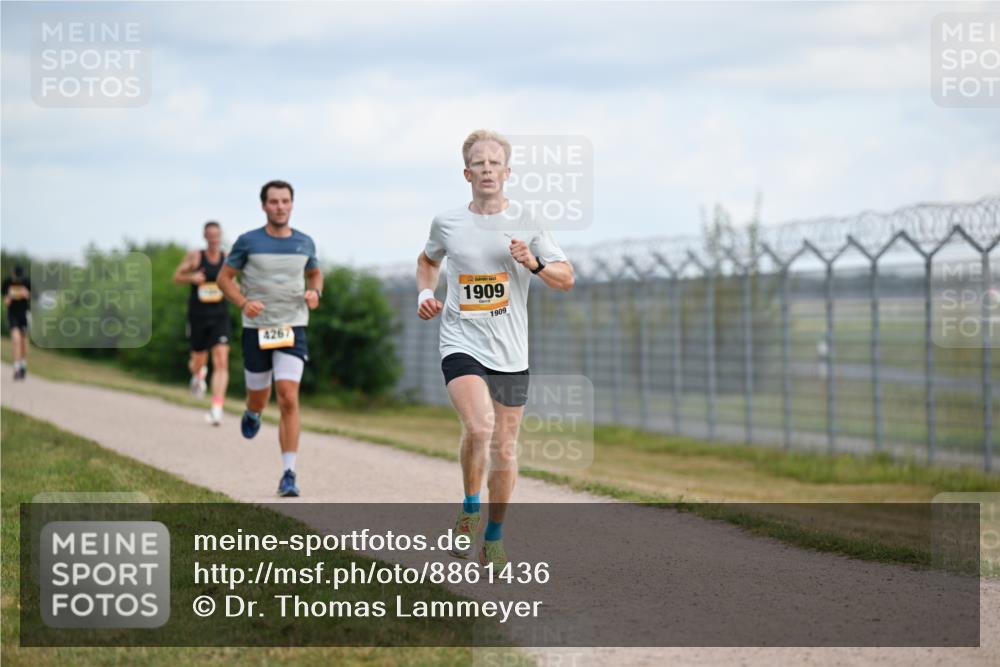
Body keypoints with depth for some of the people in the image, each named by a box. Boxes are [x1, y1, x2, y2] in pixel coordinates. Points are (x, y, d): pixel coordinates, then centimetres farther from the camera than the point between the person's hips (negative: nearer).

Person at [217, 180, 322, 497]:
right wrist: (243, 303, -15)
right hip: (256, 328, 0)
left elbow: (315, 273, 23)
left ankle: (288, 474, -14)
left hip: (292, 328, 0)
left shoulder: (304, 243, 5)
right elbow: (224, 277, 3)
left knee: (288, 398, -14)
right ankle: (252, 413, 53)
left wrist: (315, 292, 0)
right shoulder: (248, 242, -3)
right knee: (259, 396, 12)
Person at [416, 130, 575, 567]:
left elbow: (566, 279, 4)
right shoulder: (446, 223, 4)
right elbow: (428, 260, 25)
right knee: (479, 426, -26)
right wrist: (425, 293, 6)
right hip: (461, 341, -1)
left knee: (504, 450, 7)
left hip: (510, 352, 2)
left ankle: (494, 537, 25)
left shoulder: (525, 222, 1)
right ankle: (469, 508, -2)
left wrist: (533, 263, -15)